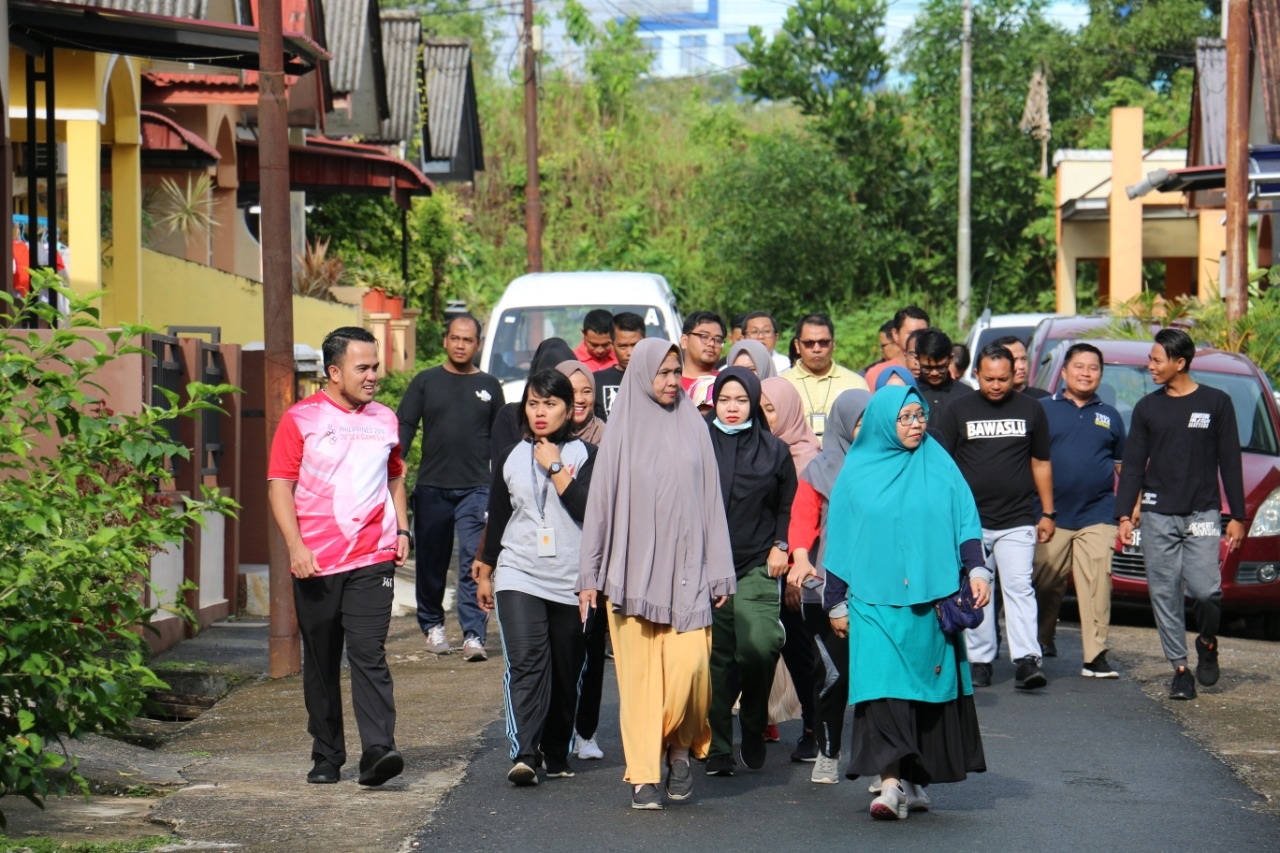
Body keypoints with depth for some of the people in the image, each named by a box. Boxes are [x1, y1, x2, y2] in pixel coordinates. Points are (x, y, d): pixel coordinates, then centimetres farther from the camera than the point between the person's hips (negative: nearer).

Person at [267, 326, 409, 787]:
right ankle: (326, 757, 16)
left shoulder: (384, 420, 13)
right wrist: (296, 546, -14)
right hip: (315, 563, -1)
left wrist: (401, 530, 12)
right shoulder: (302, 418, 1)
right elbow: (279, 486, -3)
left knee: (368, 653, -13)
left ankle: (378, 751, -21)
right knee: (320, 664, 7)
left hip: (373, 559, 1)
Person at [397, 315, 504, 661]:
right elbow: (404, 427, 4)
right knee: (431, 563, 8)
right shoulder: (425, 382, 8)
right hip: (431, 488, 1)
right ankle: (432, 626, 24)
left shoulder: (489, 386, 11)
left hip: (475, 489, -1)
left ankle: (474, 635, -12)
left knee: (474, 563, -10)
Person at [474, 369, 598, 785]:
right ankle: (523, 755, -26)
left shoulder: (586, 455, 3)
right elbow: (496, 520, 18)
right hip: (518, 577, 1)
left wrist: (554, 468, -10)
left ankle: (556, 753, 21)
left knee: (565, 672, 5)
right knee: (526, 662, -16)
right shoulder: (510, 458, 11)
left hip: (572, 580, -1)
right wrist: (484, 574, 19)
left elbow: (588, 509, -12)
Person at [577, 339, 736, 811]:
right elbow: (601, 501, 5)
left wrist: (719, 573, 5)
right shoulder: (621, 430, 3)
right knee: (640, 674, 0)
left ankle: (682, 745, 16)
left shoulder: (692, 428, 8)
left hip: (684, 569, 1)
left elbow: (711, 501, 9)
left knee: (688, 666, -10)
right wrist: (590, 575, 2)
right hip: (632, 570, -1)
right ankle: (644, 775, 6)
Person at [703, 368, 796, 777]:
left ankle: (753, 722, 9)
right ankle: (718, 750, 8)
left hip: (756, 567, 0)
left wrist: (780, 545, 5)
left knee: (758, 647, -17)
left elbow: (788, 506, 18)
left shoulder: (774, 450, 9)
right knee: (715, 656, -1)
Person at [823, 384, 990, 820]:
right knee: (883, 686, -13)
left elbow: (966, 521, 6)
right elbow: (839, 539, 9)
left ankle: (915, 780, 16)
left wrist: (977, 568, -10)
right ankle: (891, 781, -19)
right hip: (876, 602, -2)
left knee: (929, 689, 5)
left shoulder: (939, 466, 7)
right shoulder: (856, 473, 6)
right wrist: (837, 603, 7)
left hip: (931, 601, 2)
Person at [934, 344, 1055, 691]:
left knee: (1019, 586, -11)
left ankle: (1026, 660, -17)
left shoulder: (1031, 410, 8)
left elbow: (1041, 463, 15)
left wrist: (1047, 513, 12)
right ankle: (979, 661, 11)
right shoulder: (958, 410, 5)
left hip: (1017, 521, -1)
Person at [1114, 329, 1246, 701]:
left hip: (1202, 514, -2)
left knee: (1204, 589, -14)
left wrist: (1237, 516, 2)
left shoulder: (1216, 403, 4)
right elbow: (1133, 465, 11)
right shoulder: (1148, 408, 9)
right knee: (1165, 594, -1)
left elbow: (1230, 463, 5)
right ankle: (1180, 667, 7)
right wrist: (1124, 514, 2)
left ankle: (1207, 643, 15)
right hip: (1157, 516, 2)